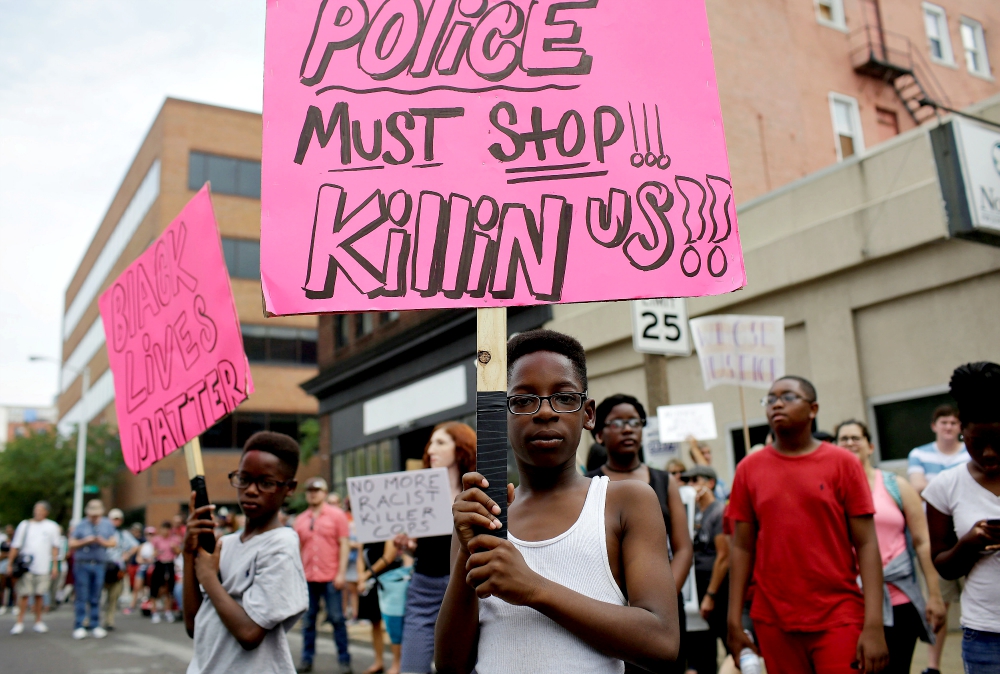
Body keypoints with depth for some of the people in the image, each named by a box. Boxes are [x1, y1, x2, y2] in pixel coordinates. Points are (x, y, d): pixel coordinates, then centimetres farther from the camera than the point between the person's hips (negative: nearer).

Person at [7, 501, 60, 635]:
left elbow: (55, 547, 9)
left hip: (43, 567, 1)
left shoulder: (52, 527, 7)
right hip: (26, 567, -1)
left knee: (39, 595, 5)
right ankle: (20, 622, 5)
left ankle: (38, 622, 15)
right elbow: (15, 547, 6)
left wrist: (55, 566, 4)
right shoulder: (24, 525, 5)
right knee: (24, 595, -3)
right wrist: (10, 563, -1)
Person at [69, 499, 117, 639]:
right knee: (82, 597, -2)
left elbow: (113, 542, 7)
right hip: (82, 564, -2)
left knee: (95, 598, 6)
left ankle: (95, 626, 11)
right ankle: (79, 627, 2)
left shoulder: (108, 525, 10)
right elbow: (71, 544, 0)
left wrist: (103, 542, -12)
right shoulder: (81, 525, 3)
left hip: (99, 565, 2)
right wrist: (85, 541, -14)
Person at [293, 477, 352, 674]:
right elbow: (297, 549, 14)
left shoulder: (337, 515, 2)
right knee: (308, 619, 8)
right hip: (308, 578, 3)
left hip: (330, 577, -3)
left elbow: (344, 544, -2)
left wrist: (341, 573, -9)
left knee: (337, 618, 1)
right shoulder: (300, 520, 11)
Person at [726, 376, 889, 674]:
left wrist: (874, 625, -11)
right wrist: (734, 622, 2)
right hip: (773, 622, 2)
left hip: (838, 619, -2)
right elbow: (742, 548, 6)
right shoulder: (749, 468, 4)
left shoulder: (843, 462, -1)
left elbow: (866, 545, -4)